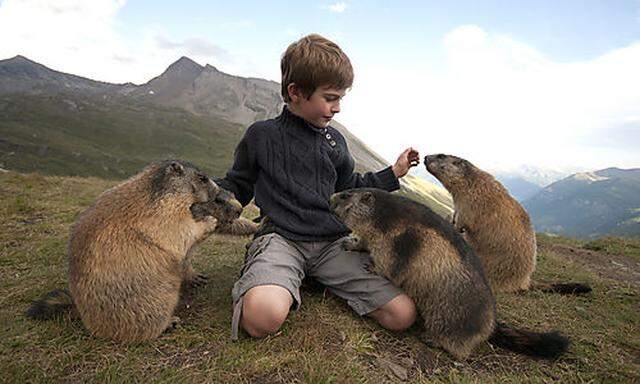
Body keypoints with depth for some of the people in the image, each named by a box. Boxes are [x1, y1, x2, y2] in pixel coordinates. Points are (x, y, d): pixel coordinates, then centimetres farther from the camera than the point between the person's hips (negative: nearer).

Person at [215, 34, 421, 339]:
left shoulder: (334, 141, 17)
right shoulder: (261, 135, 5)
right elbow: (237, 187, 14)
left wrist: (394, 173, 24)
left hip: (335, 241, 4)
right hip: (281, 237, -3)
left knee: (403, 314, -11)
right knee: (263, 317, -36)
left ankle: (321, 277, 6)